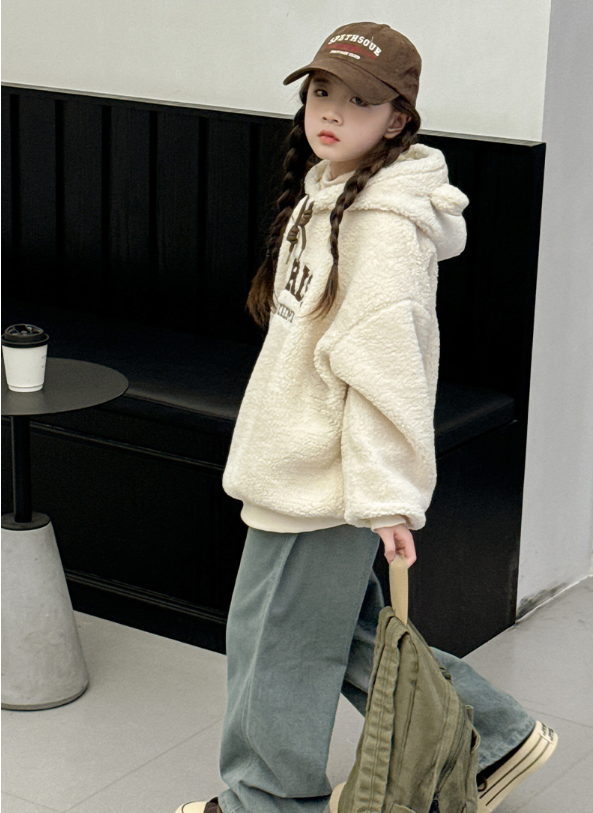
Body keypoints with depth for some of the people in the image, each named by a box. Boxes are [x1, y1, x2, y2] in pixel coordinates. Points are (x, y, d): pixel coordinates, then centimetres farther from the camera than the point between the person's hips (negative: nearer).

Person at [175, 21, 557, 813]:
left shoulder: (384, 223, -21)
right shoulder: (325, 192, 11)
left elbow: (385, 367, -24)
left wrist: (387, 496, -24)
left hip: (323, 477, -10)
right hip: (301, 460, 10)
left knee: (277, 644, 6)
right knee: (346, 630, 19)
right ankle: (493, 736, 30)